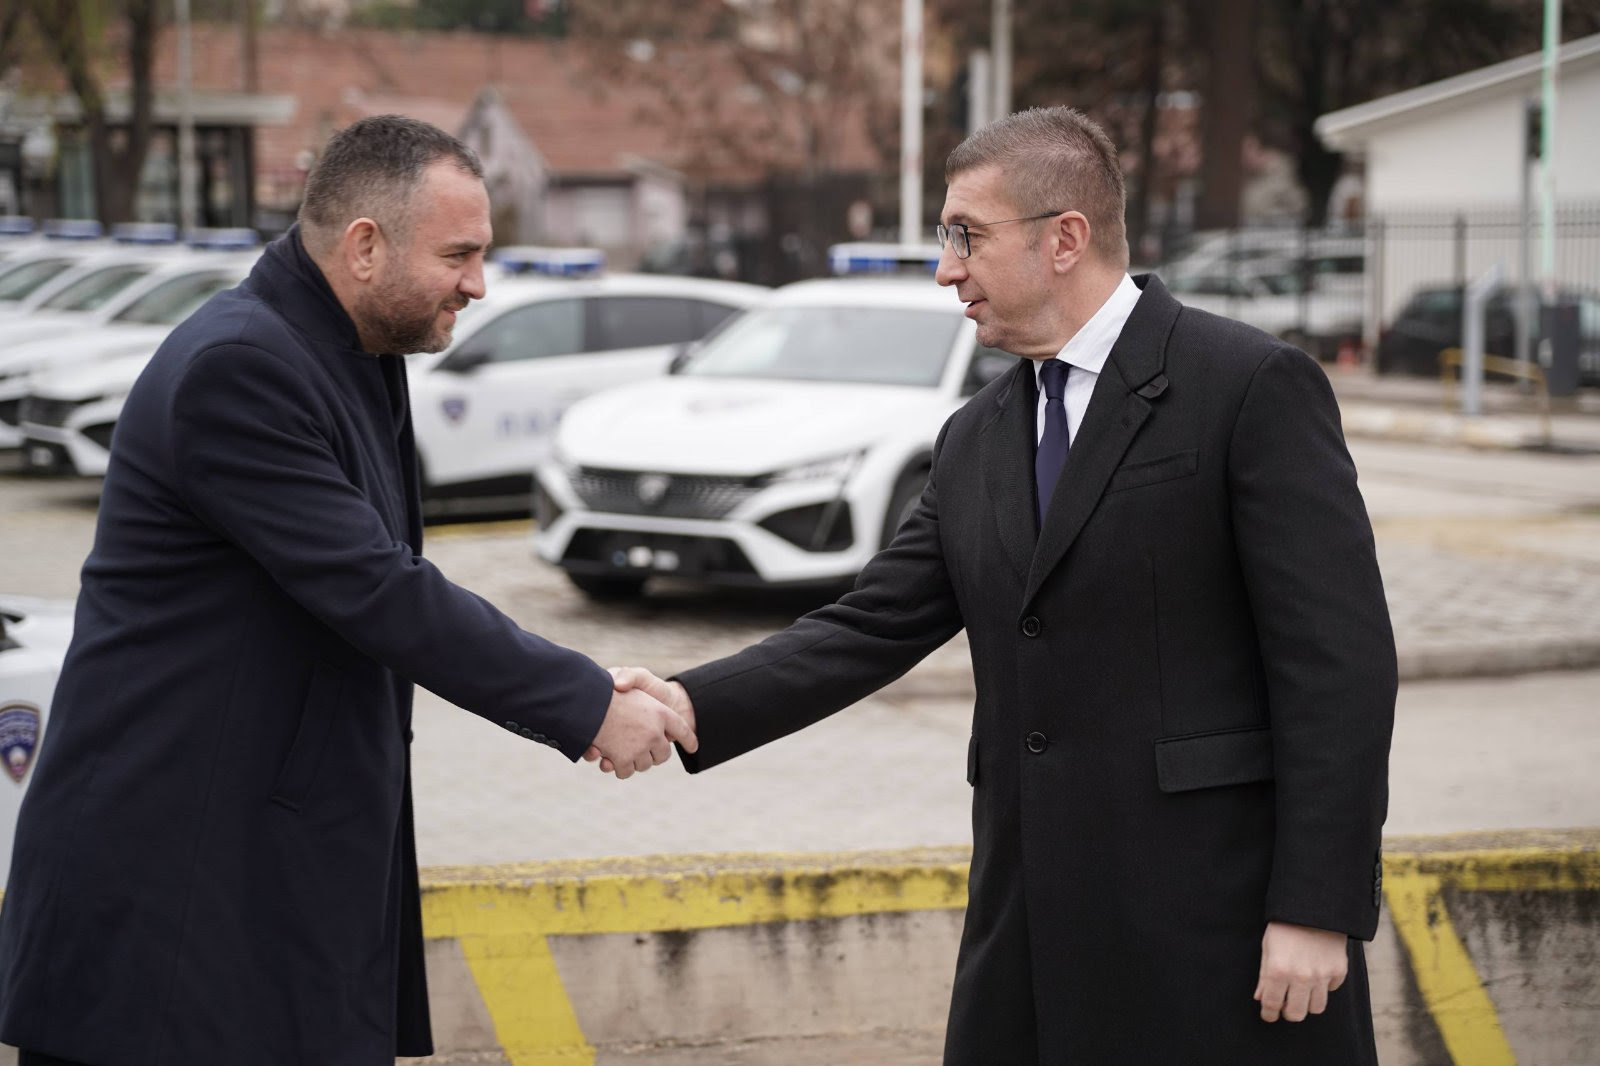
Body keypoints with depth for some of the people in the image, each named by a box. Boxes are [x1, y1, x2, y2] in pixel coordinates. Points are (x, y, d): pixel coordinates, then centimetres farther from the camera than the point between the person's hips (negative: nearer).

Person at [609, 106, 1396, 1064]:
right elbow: (875, 628, 10)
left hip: (1215, 927, -6)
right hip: (1034, 937, 6)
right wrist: (694, 707, -5)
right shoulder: (977, 442, 15)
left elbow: (1339, 656, -12)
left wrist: (1317, 909, -16)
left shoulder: (1251, 387, -8)